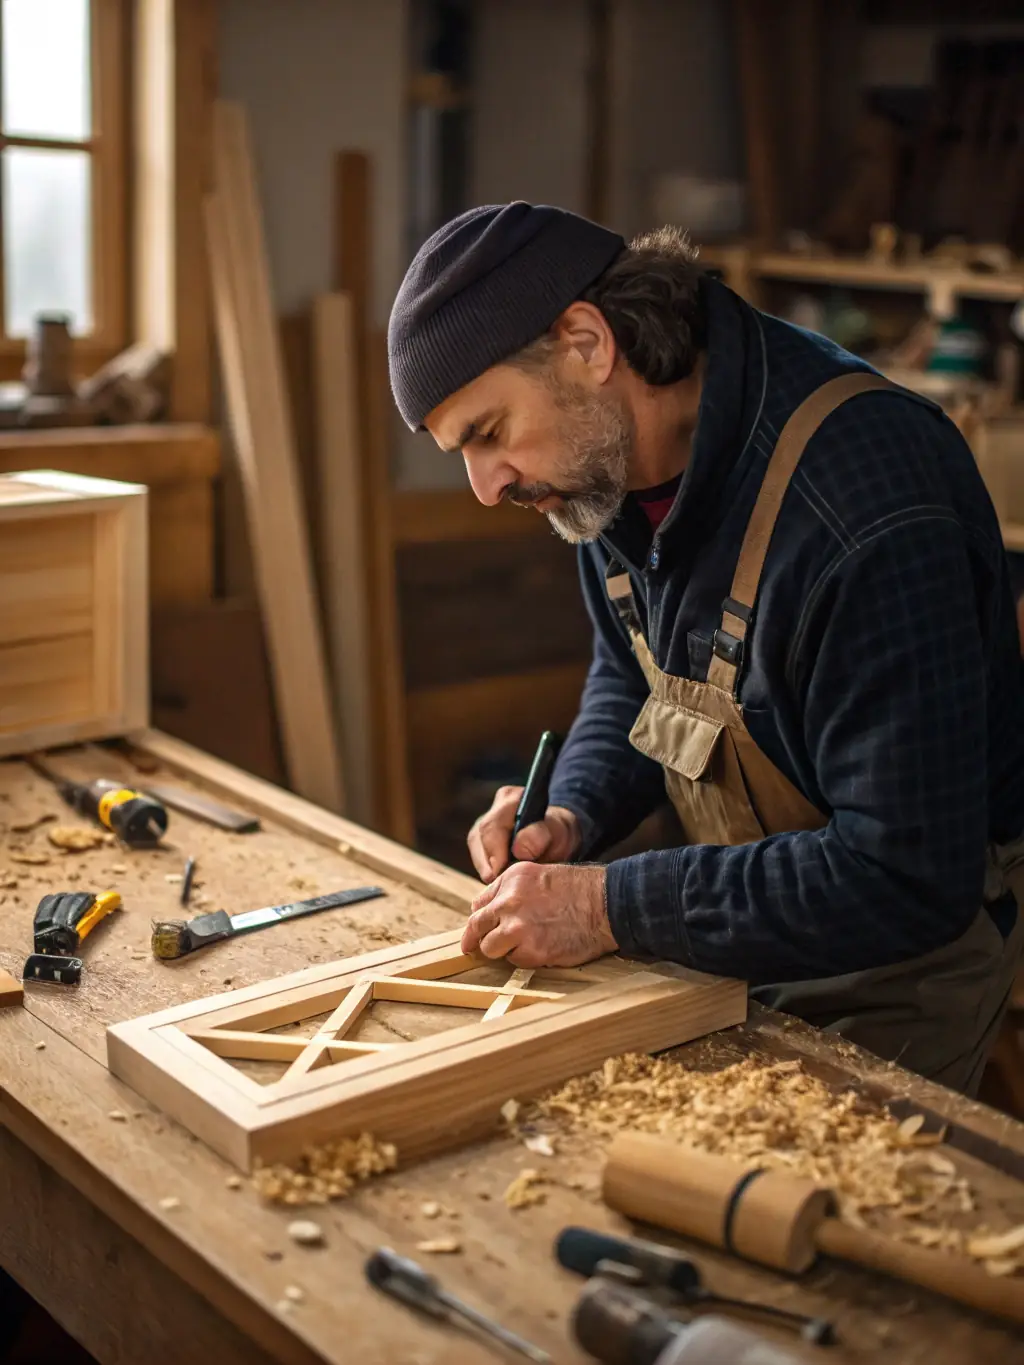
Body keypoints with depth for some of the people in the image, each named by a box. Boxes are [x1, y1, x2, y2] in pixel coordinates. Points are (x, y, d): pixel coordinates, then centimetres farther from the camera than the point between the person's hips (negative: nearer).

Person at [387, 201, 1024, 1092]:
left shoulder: (867, 507, -33)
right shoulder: (616, 462, -6)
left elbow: (907, 879, -31)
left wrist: (609, 907, -27)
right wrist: (573, 816, -8)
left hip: (892, 955, -7)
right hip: (744, 932, 7)